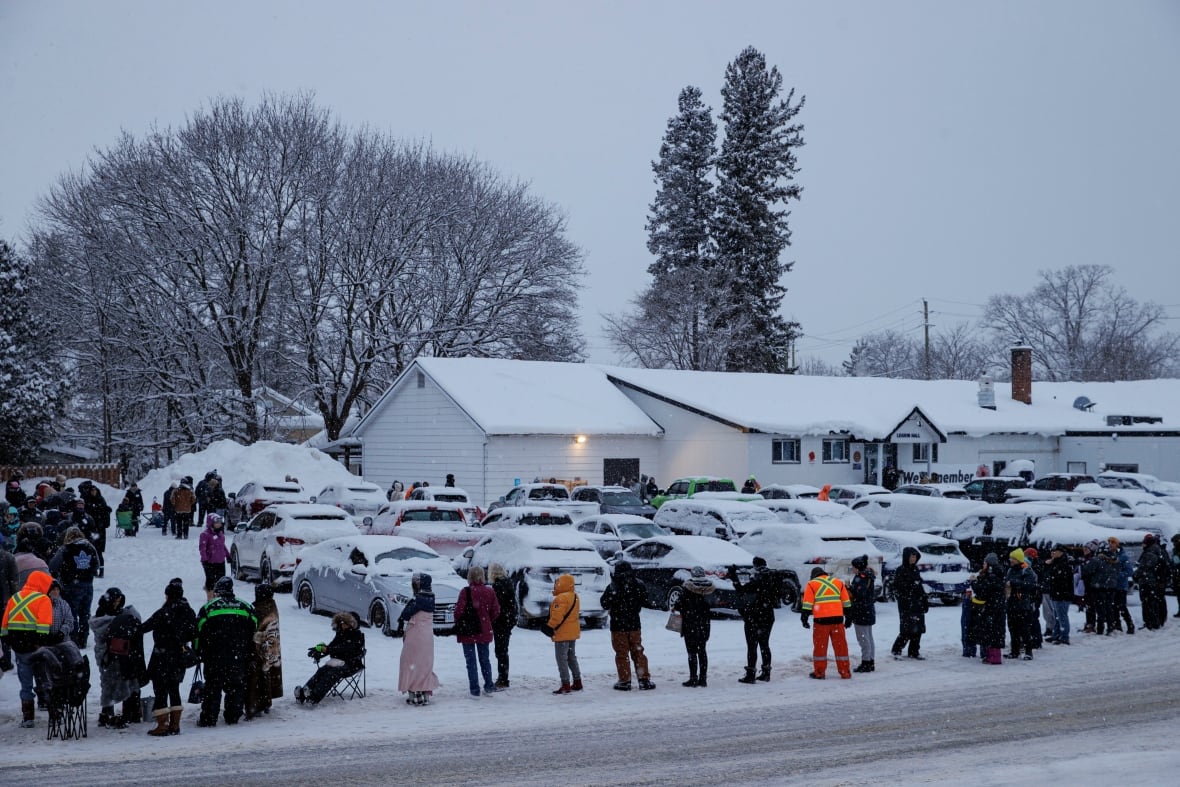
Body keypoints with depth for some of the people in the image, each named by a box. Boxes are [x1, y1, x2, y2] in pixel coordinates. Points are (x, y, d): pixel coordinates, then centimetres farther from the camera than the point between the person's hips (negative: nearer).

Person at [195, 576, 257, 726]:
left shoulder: (208, 607, 0)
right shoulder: (246, 607, 8)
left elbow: (199, 632, -1)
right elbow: (253, 631, 11)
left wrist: (199, 653, 7)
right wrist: (249, 654, 17)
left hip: (214, 656, -2)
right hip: (239, 656, 2)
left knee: (213, 685, 3)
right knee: (236, 685, 11)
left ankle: (208, 718, 2)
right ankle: (233, 717, 12)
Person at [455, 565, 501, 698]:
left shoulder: (466, 592, -16)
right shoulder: (490, 592, -3)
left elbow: (459, 611, -15)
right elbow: (495, 612, 2)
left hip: (468, 632, -4)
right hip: (484, 631, 4)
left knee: (471, 661, 4)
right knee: (484, 659, 20)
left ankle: (475, 691, 3)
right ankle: (489, 686, 24)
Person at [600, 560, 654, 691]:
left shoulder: (612, 588, -14)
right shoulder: (638, 585, -4)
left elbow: (605, 605, -6)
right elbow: (645, 599, 9)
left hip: (618, 626, -3)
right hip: (635, 625, 3)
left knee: (622, 654, 5)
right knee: (638, 652, 12)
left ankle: (624, 681, 4)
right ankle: (644, 679, 10)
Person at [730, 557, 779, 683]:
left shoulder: (757, 582, -19)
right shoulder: (773, 581, 2)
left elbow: (741, 590, -23)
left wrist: (733, 576, -17)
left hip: (754, 619, -7)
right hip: (768, 618, 7)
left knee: (752, 647, -3)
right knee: (764, 645, 17)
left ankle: (750, 675, -5)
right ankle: (766, 673, 21)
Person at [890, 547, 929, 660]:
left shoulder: (915, 570, 14)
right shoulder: (900, 570, -8)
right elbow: (896, 588, -11)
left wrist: (925, 601, 16)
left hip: (917, 603, 7)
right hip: (906, 605, -7)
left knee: (918, 629, 6)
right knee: (907, 629, -9)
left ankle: (914, 651, 14)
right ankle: (896, 650, 4)